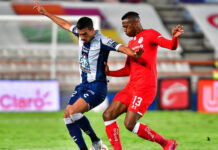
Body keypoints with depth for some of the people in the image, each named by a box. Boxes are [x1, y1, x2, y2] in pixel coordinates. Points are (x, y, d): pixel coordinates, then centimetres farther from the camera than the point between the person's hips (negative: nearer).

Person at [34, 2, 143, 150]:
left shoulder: (102, 41, -18)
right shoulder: (81, 33, 3)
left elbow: (120, 47, -32)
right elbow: (65, 24, 20)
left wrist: (132, 53, -54)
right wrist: (46, 13, 28)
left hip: (97, 86, -8)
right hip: (83, 85, 8)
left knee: (74, 112, -25)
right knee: (67, 116, 0)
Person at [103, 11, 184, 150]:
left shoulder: (150, 34, -3)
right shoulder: (132, 43, 22)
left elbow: (171, 46, -19)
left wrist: (175, 38, -41)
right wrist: (109, 73, 16)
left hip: (145, 88, -9)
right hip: (132, 87, 9)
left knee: (130, 124, -14)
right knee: (108, 115, 1)